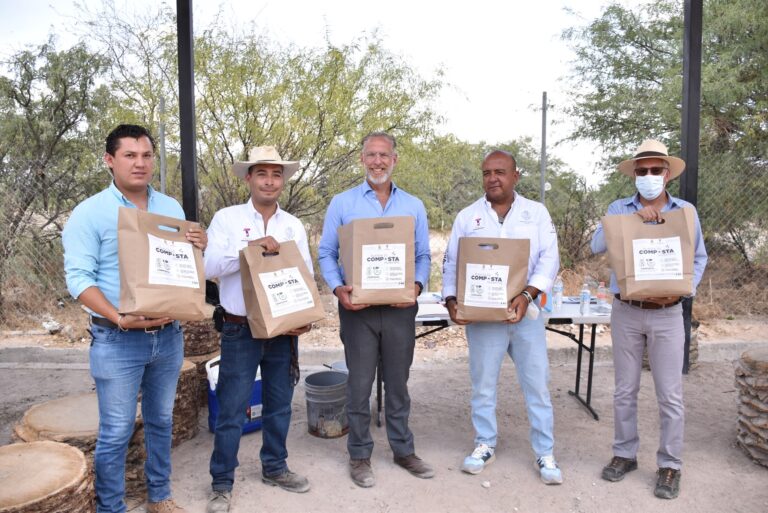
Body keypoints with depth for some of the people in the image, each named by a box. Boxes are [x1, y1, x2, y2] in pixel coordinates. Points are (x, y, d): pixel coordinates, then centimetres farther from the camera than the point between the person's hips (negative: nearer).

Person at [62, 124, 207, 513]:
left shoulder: (172, 208, 8)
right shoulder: (90, 213, -7)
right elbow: (79, 277, -13)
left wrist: (200, 249, -10)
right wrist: (120, 318, -25)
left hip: (168, 334, 5)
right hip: (118, 340, -5)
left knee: (161, 421, 18)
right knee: (116, 432, 5)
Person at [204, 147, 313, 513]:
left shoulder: (294, 226, 6)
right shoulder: (227, 219, -3)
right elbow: (209, 267, -14)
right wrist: (250, 248, -24)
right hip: (241, 330, -3)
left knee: (279, 404, 16)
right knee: (231, 410, 4)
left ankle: (274, 468, 36)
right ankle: (222, 484, 21)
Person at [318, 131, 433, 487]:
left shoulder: (414, 206, 7)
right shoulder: (342, 203, 2)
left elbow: (423, 255, 8)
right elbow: (326, 253, 2)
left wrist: (417, 286, -11)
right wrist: (338, 289, -15)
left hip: (400, 307, 2)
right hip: (358, 307, -2)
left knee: (398, 382, 14)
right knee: (360, 384, 7)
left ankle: (403, 449, 30)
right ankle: (359, 455, 23)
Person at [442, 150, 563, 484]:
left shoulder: (536, 212, 5)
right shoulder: (467, 217, 6)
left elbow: (549, 258, -4)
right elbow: (451, 263, 5)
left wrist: (528, 295, -19)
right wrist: (451, 299, -10)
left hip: (526, 313, 0)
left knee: (537, 384, 6)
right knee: (483, 384, 10)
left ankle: (545, 452, 20)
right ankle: (485, 445, 27)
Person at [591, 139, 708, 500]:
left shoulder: (686, 211, 3)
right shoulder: (619, 209, 2)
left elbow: (699, 259, 8)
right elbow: (597, 245, -14)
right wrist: (633, 218, -22)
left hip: (667, 314, 0)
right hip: (625, 312, 1)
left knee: (670, 395, 4)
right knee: (624, 391, 11)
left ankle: (670, 465, 18)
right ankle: (624, 454, 26)